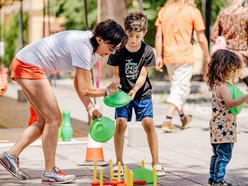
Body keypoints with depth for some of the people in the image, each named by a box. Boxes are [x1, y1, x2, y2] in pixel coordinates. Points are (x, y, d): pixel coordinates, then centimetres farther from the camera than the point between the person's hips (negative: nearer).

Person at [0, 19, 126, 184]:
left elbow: (79, 83, 12)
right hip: (28, 65, -10)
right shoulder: (83, 46, -24)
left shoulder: (94, 49, 6)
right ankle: (50, 172, 0)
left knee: (46, 120, 12)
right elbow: (84, 89, -23)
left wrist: (90, 107, 1)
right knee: (53, 118, -7)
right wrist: (107, 91, -6)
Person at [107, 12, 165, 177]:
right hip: (123, 92, 0)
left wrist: (135, 89, -28)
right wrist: (114, 85, -24)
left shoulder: (147, 51, -10)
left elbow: (143, 75, -12)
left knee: (148, 123, -10)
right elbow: (116, 74, -3)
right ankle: (119, 162, 1)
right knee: (121, 123, -12)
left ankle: (156, 162, -1)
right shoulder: (118, 51, -9)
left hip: (142, 92, 0)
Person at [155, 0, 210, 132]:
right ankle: (167, 122, -11)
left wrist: (159, 56, 7)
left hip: (168, 57, 5)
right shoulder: (193, 12, -5)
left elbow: (159, 36, 4)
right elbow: (201, 39, -5)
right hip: (185, 57, -5)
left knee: (176, 87, 19)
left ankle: (183, 118, 33)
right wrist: (206, 56, 8)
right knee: (180, 89, 0)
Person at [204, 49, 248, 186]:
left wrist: (232, 80, 17)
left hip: (218, 128, 10)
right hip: (224, 128, -10)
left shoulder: (218, 84, 11)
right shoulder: (222, 86, -20)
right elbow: (230, 103, -31)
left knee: (217, 154, 18)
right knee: (224, 155, -5)